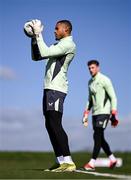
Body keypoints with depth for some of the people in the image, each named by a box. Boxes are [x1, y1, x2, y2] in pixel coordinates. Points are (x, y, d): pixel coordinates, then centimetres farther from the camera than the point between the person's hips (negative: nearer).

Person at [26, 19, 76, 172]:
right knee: (50, 125, 7)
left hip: (56, 89, -10)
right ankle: (60, 161, 9)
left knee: (55, 124, -17)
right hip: (50, 88, 10)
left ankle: (68, 161, -20)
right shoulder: (58, 45, 24)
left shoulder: (68, 44, -7)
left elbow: (45, 52, -18)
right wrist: (34, 38, 13)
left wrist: (38, 34, -10)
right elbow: (36, 56, 24)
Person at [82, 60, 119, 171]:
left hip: (104, 112, -8)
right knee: (99, 137, 8)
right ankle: (112, 159, 21)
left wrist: (113, 114, -17)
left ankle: (92, 163, -16)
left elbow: (113, 97, -11)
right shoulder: (90, 82, 15)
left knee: (98, 136, -13)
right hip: (95, 113, 8)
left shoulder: (104, 80, -8)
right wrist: (86, 114, 16)